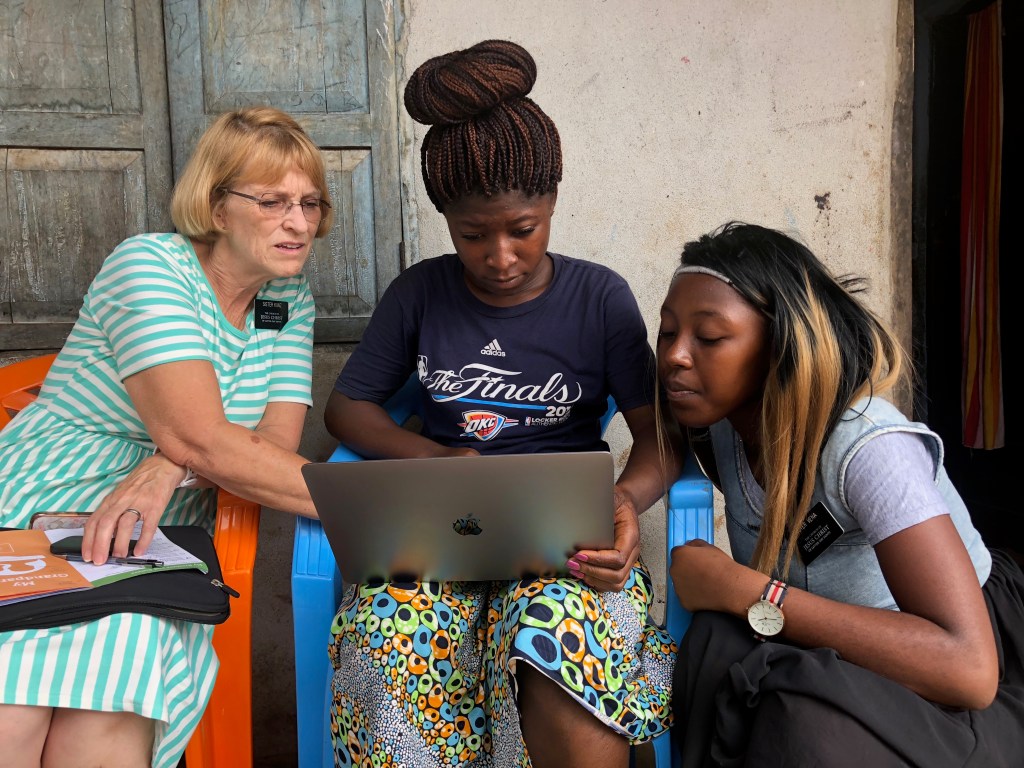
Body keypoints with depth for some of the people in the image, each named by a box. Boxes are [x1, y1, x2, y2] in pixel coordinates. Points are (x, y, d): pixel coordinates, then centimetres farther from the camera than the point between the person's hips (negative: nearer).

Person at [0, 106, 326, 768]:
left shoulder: (291, 300, 8)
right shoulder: (149, 267, -11)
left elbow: (278, 437, -3)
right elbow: (201, 440, -23)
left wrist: (168, 468, -23)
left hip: (158, 539, 3)